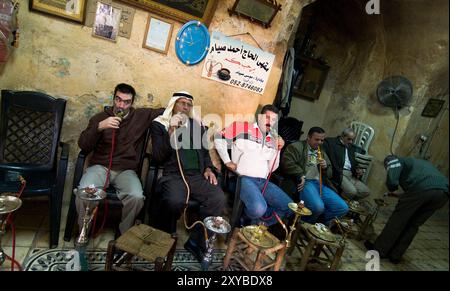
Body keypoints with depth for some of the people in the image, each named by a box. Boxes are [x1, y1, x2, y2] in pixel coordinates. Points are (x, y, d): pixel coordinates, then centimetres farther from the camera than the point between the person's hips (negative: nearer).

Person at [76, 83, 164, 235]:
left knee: (137, 197, -30)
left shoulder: (141, 116, 8)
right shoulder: (100, 117, 8)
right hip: (100, 166, 1)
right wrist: (100, 127, -15)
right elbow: (83, 145, 0)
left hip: (126, 170, 0)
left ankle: (124, 233, -1)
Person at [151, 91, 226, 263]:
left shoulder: (197, 125, 20)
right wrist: (171, 130, -13)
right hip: (173, 174, -4)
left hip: (197, 175, 4)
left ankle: (196, 241, -5)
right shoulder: (160, 124, 7)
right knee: (175, 201, -35)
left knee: (219, 198, -23)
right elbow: (158, 157, -4)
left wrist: (208, 168, 6)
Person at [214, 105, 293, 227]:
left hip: (263, 181, 7)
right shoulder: (243, 128, 1)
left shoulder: (272, 139, 17)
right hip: (243, 178, -7)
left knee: (289, 207, -3)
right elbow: (219, 138, -1)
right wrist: (227, 161, -4)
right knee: (259, 209, -32)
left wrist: (277, 149, 3)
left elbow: (271, 168, 17)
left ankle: (256, 224, 11)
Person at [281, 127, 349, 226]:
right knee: (318, 207, -33)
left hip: (320, 184, 7)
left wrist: (325, 167, 6)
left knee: (343, 208, -8)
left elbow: (329, 174, 28)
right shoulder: (297, 147, 5)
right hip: (305, 182, -7)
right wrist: (301, 176, -17)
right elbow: (286, 163, -12)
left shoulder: (322, 153, 27)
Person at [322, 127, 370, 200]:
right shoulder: (331, 142, 3)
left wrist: (360, 170, 9)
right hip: (338, 174, -6)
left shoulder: (353, 148, 21)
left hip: (351, 175, 6)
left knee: (366, 192, -10)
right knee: (352, 191, -25)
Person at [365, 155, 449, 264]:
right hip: (443, 193, 7)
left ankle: (379, 250, 19)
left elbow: (392, 181, -1)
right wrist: (398, 195, 50)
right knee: (413, 225, 19)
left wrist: (392, 189, 21)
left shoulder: (394, 161, 19)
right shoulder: (416, 162, 41)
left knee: (397, 220, 9)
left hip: (421, 188, -7)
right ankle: (395, 255, 26)